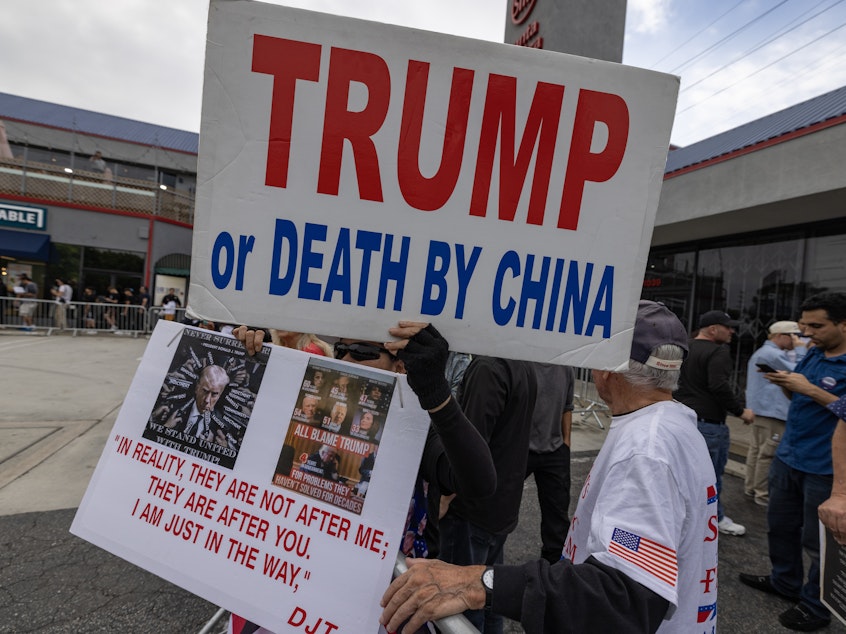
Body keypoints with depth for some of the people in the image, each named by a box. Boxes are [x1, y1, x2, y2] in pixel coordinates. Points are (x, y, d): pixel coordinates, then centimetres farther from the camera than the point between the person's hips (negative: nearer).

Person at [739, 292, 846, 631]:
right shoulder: (812, 355, 6)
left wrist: (811, 389, -26)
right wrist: (783, 382, -4)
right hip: (788, 457, 8)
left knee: (818, 540, 8)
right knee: (780, 526, 20)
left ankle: (816, 606, 25)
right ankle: (784, 581, 39)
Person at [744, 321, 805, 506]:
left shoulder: (760, 352, 19)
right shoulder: (773, 354, -16)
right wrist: (800, 349, -7)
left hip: (759, 409, 11)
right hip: (772, 412, -11)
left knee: (756, 450, 14)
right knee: (768, 454, -5)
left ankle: (751, 487, 21)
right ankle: (763, 494, 1)